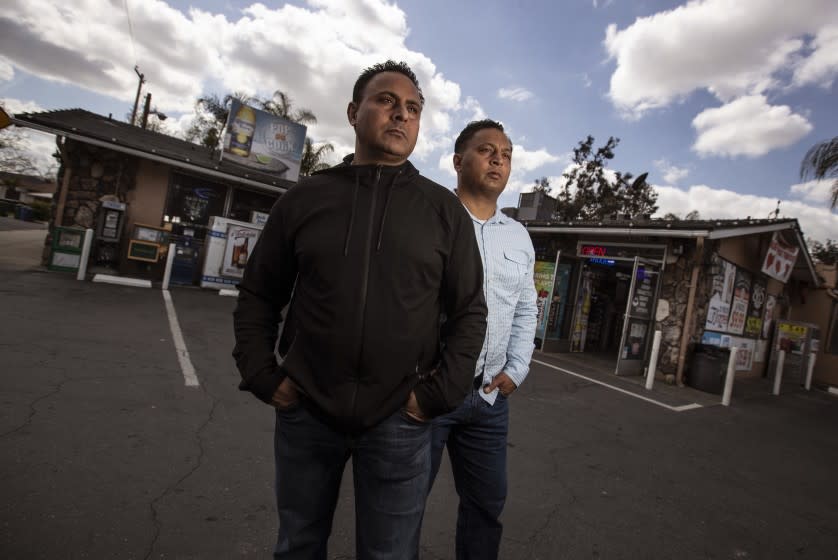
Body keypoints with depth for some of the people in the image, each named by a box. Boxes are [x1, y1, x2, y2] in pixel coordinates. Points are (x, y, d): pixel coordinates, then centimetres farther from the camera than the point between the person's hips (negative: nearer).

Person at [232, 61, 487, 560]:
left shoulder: (445, 209, 0)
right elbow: (258, 295, 8)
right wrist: (263, 377, -1)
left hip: (399, 422, -1)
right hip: (304, 411, 2)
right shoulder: (305, 198, 3)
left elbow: (470, 312, 1)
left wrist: (438, 394, -7)